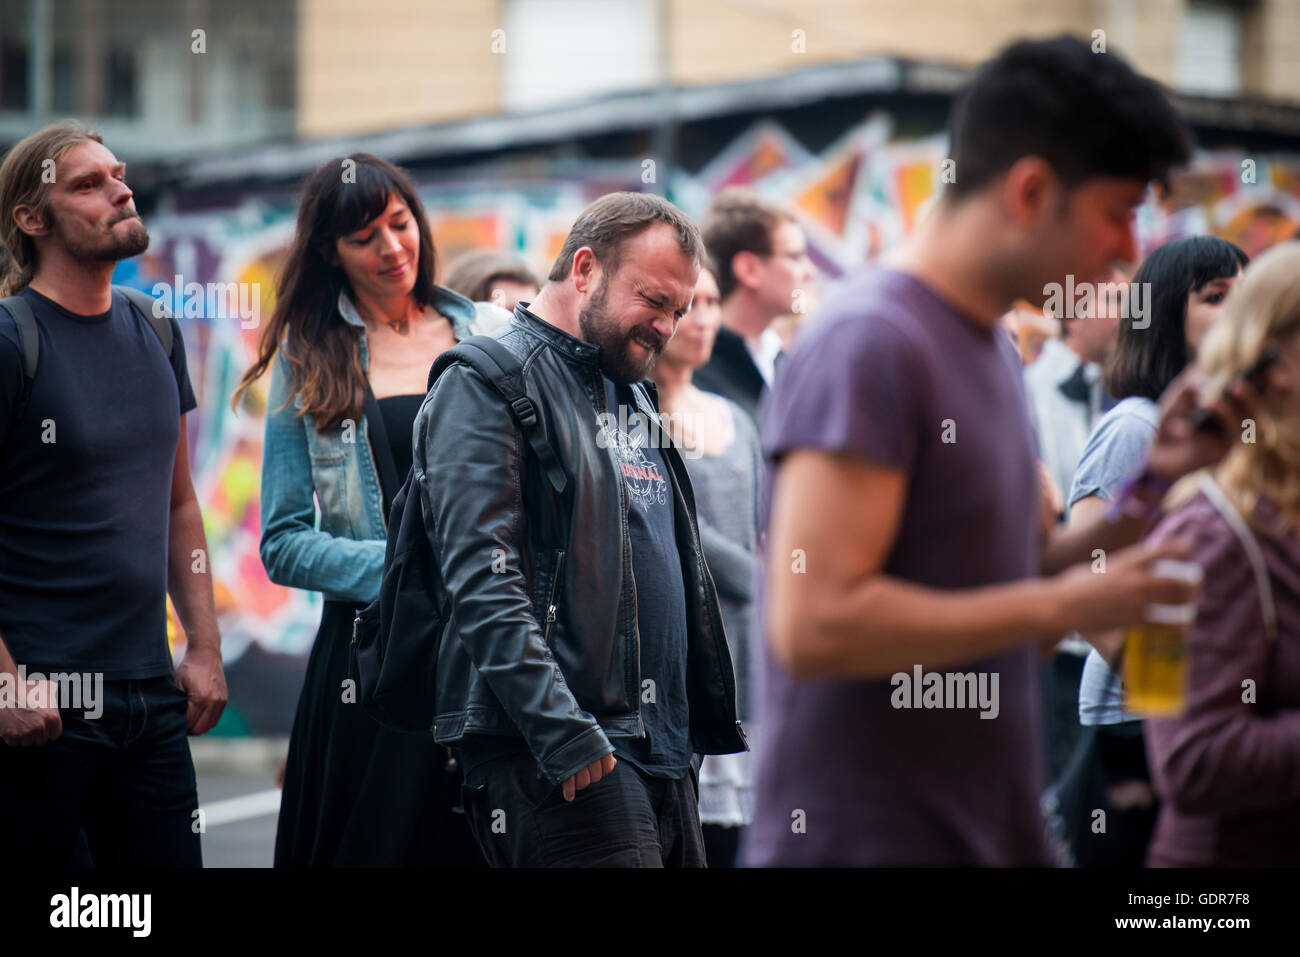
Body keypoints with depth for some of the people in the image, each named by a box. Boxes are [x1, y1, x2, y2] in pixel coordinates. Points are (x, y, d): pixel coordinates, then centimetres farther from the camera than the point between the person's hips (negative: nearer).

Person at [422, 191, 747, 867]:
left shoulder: (634, 398, 23)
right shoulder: (485, 385, -5)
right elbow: (483, 584, -16)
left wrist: (701, 722, 19)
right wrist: (564, 735, -22)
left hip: (663, 754, 9)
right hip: (564, 760, -8)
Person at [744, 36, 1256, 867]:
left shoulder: (994, 346, 12)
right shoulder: (871, 343, -17)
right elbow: (813, 625, -25)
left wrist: (1148, 481, 3)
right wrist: (1065, 606, -19)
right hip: (864, 838, -9)